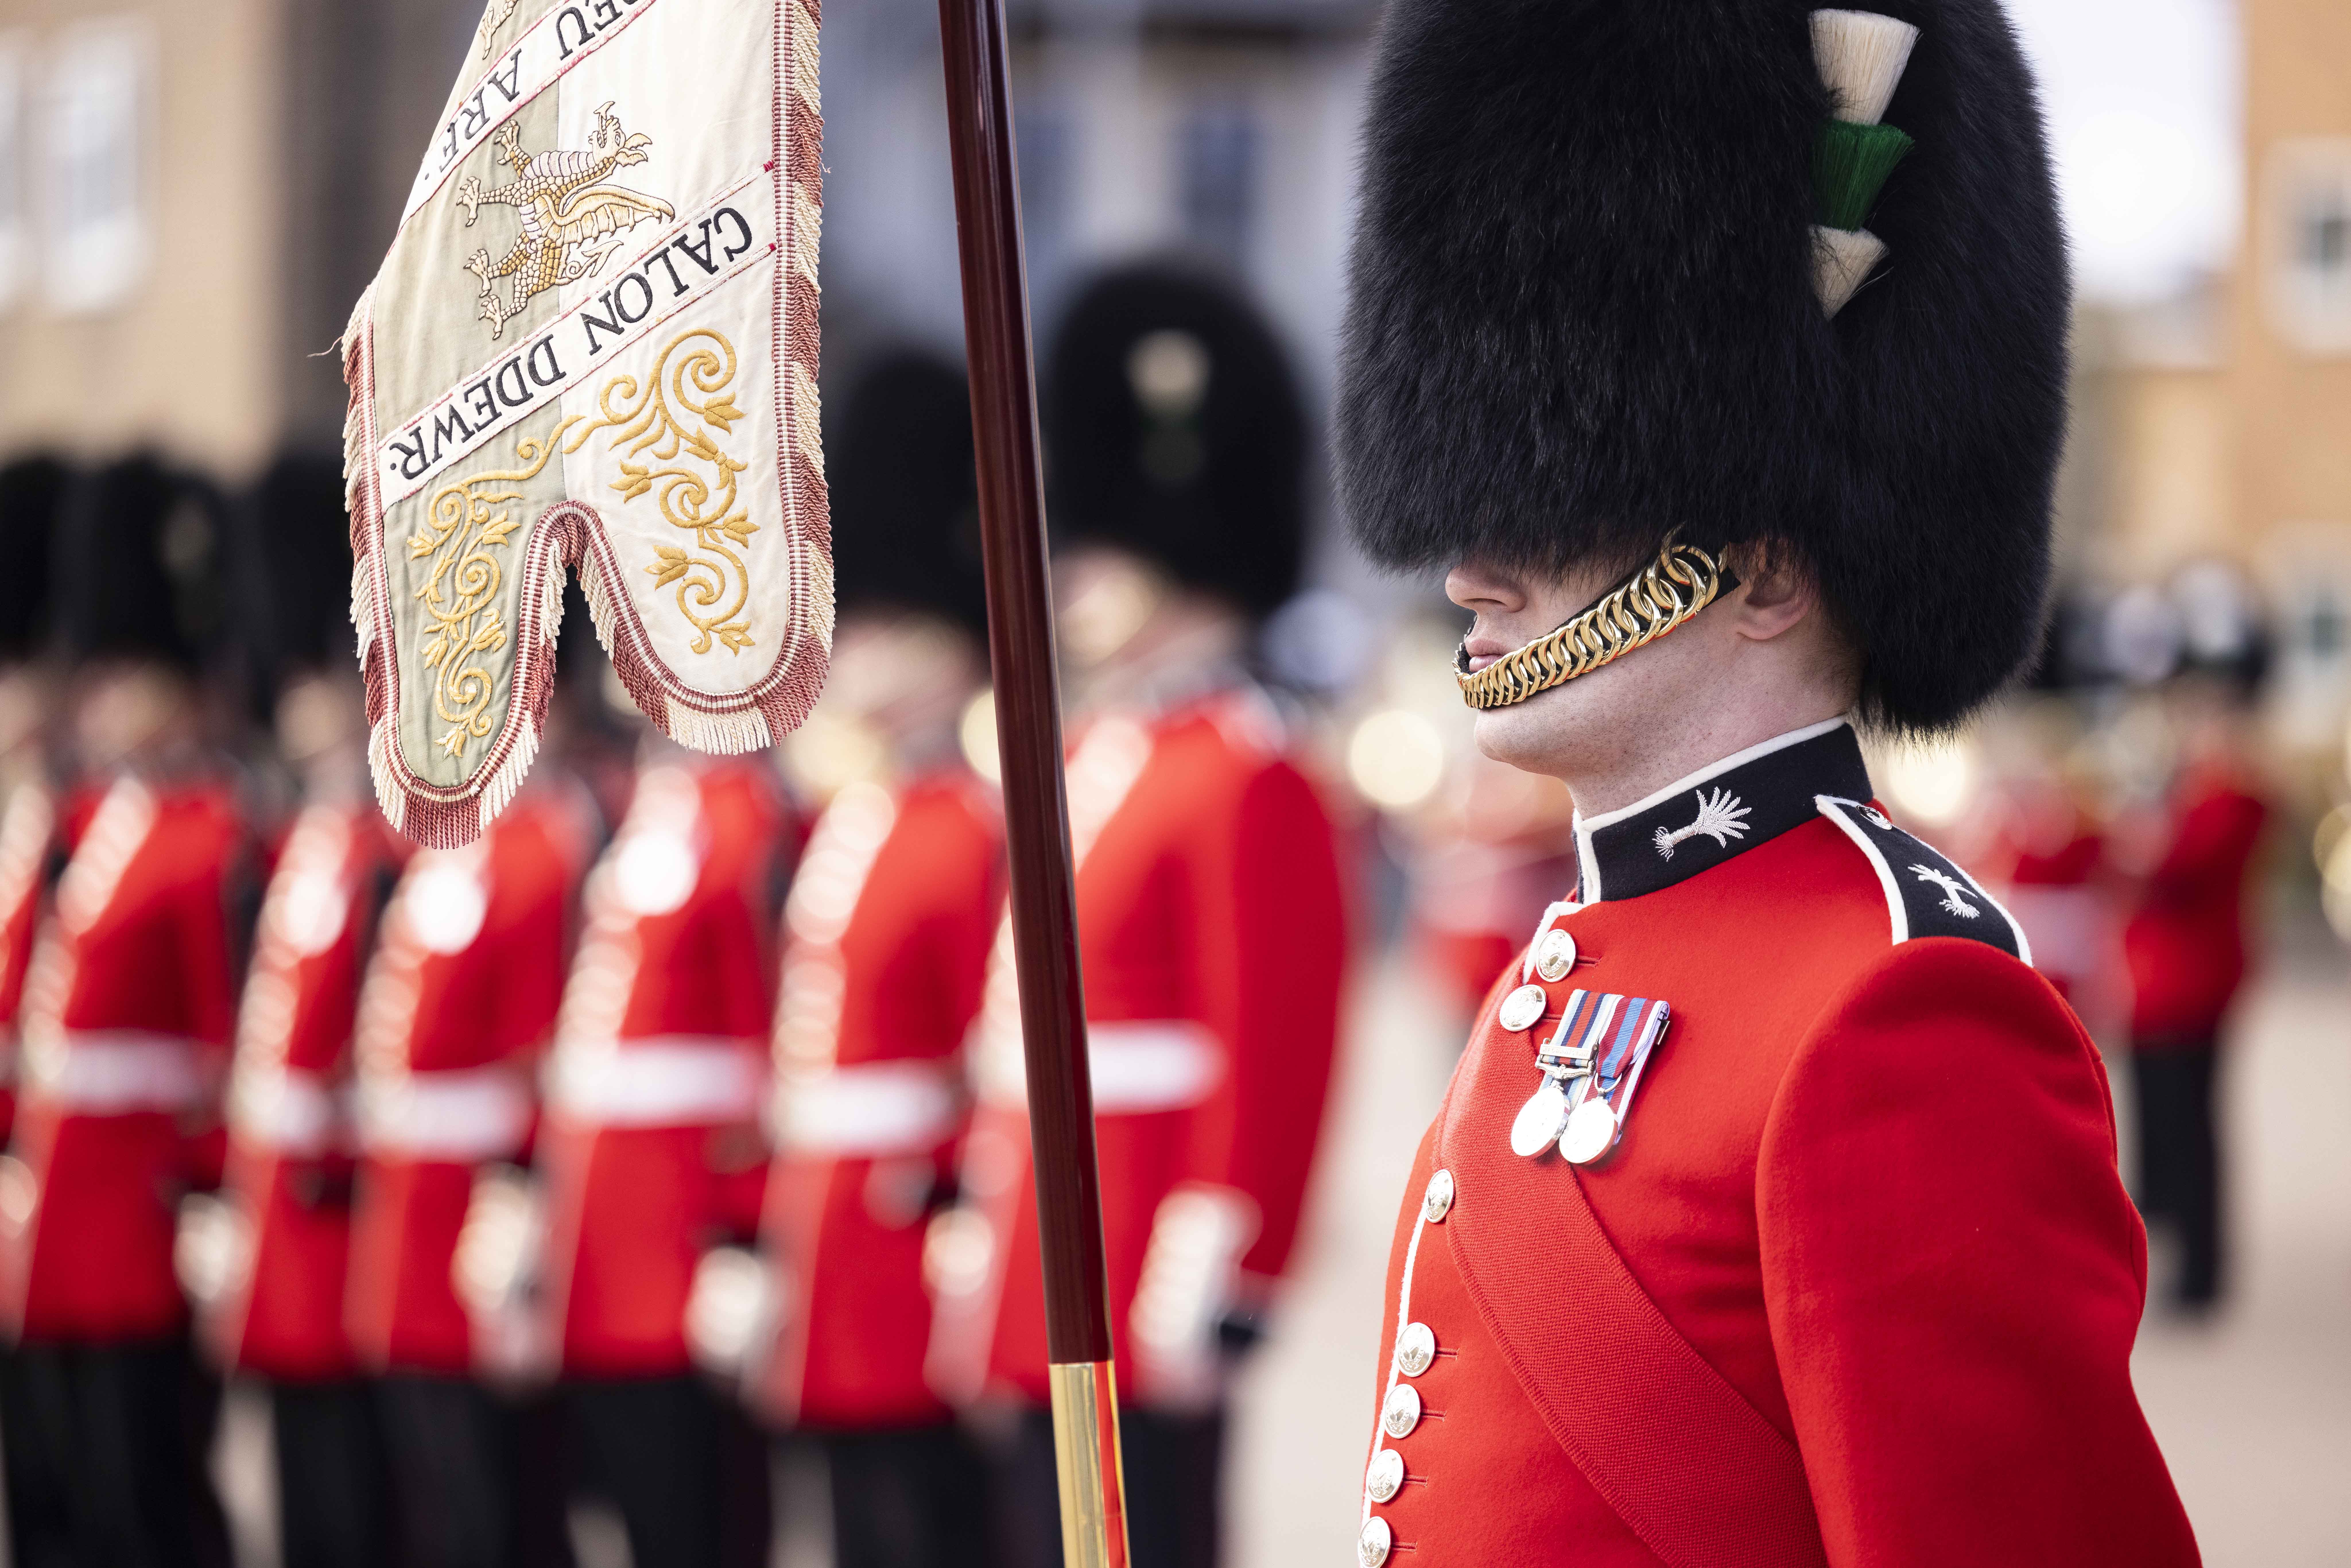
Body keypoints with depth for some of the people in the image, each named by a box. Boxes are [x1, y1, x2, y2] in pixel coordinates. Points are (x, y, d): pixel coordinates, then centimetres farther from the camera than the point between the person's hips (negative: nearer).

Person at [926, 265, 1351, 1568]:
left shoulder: (1248, 784, -13)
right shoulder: (1091, 761, 16)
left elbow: (1271, 1059, -18)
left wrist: (1209, 1297, -20)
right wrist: (984, 1246, 20)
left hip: (1140, 1307, -9)